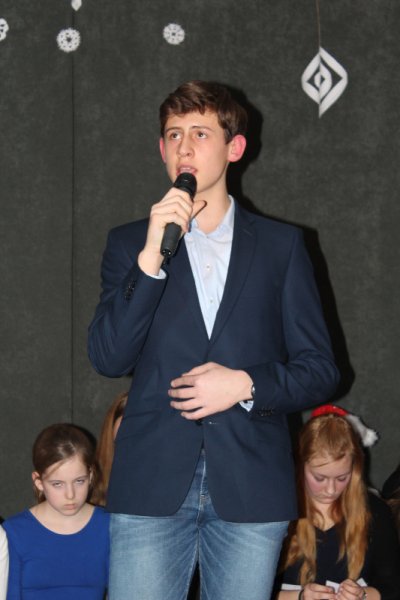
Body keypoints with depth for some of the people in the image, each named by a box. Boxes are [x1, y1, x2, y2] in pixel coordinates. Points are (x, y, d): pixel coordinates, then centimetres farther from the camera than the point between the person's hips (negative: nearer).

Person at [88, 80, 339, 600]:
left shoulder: (281, 245, 9)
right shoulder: (129, 244, 10)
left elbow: (319, 370, 8)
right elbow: (108, 358, -3)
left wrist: (245, 384, -10)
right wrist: (151, 256, -13)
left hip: (251, 489, 0)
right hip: (152, 484, 0)